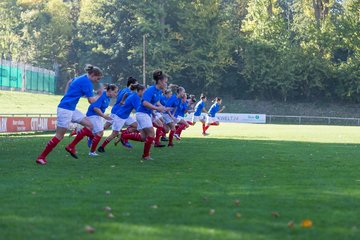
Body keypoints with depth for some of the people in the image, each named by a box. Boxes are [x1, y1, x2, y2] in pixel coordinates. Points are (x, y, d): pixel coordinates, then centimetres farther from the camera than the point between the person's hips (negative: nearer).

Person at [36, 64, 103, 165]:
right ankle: (41, 157, 0)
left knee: (89, 125, 4)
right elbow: (92, 100, -14)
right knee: (59, 136, -7)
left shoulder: (80, 79, 15)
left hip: (71, 109, 10)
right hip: (65, 109, -10)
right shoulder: (86, 82, -14)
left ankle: (71, 147, 7)